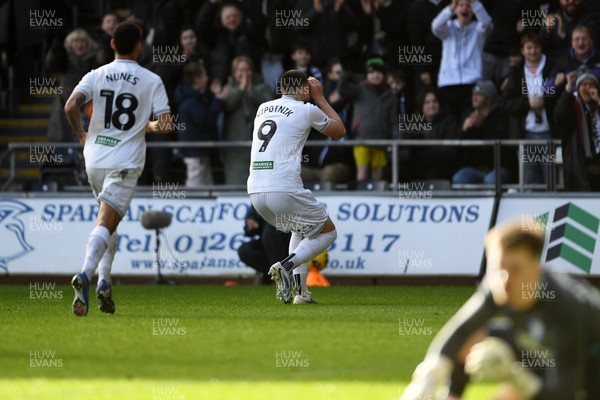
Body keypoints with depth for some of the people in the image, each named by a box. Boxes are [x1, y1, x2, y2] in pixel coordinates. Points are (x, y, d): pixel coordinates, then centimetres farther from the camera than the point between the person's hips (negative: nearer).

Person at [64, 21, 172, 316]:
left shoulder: (96, 76, 4)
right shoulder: (152, 81, -1)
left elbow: (71, 106, -11)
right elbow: (166, 124, -6)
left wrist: (80, 134, 7)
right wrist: (150, 126, 17)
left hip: (94, 159, 4)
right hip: (125, 162, -4)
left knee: (109, 221, 22)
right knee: (105, 223, -11)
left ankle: (104, 282, 11)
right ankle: (85, 275, -34)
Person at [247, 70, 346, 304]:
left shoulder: (263, 108, 19)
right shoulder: (306, 110, 1)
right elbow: (339, 131, 18)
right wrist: (319, 98, 24)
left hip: (255, 192, 7)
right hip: (284, 191, -7)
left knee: (302, 229, 30)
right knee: (327, 232, 13)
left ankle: (300, 291, 14)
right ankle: (286, 266, -12)